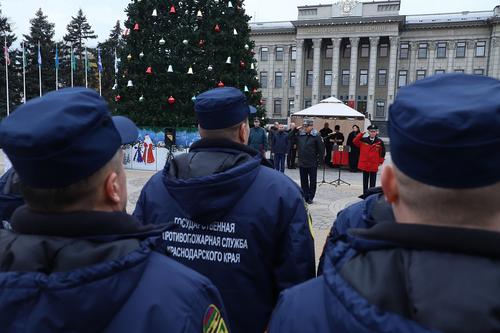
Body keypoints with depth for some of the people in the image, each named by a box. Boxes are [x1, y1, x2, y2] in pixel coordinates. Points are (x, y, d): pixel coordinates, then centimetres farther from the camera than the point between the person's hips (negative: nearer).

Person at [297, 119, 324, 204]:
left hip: (312, 163, -5)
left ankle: (310, 197, 16)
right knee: (303, 181, 12)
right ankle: (305, 196, 22)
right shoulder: (300, 135, 4)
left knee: (312, 181, 6)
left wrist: (319, 159, -8)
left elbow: (321, 149, -8)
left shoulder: (316, 136, -9)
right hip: (302, 163, 5)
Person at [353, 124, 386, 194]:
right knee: (365, 180, 11)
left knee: (372, 181, 7)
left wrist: (380, 162, 3)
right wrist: (361, 134, -13)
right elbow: (355, 142, -6)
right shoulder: (363, 140, 1)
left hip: (374, 165, -1)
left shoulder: (380, 142, -3)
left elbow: (382, 152, 3)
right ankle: (365, 193, 19)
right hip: (364, 164, 1)